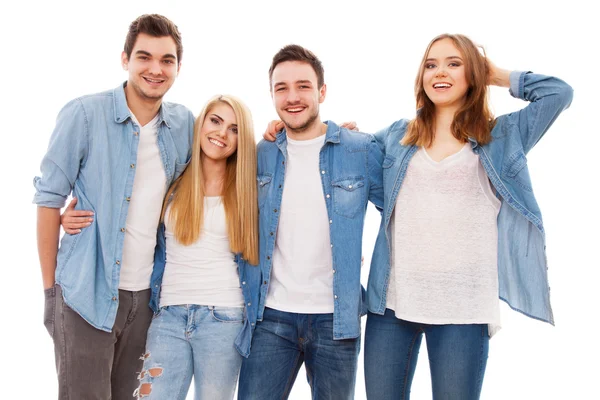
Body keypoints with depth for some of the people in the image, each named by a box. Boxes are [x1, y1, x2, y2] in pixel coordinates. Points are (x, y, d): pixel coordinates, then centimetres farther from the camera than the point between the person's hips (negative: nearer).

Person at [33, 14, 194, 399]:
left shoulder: (184, 123, 3)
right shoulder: (84, 114, -10)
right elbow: (50, 198, -7)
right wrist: (50, 288, -6)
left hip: (148, 294, 4)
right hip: (86, 294, -4)